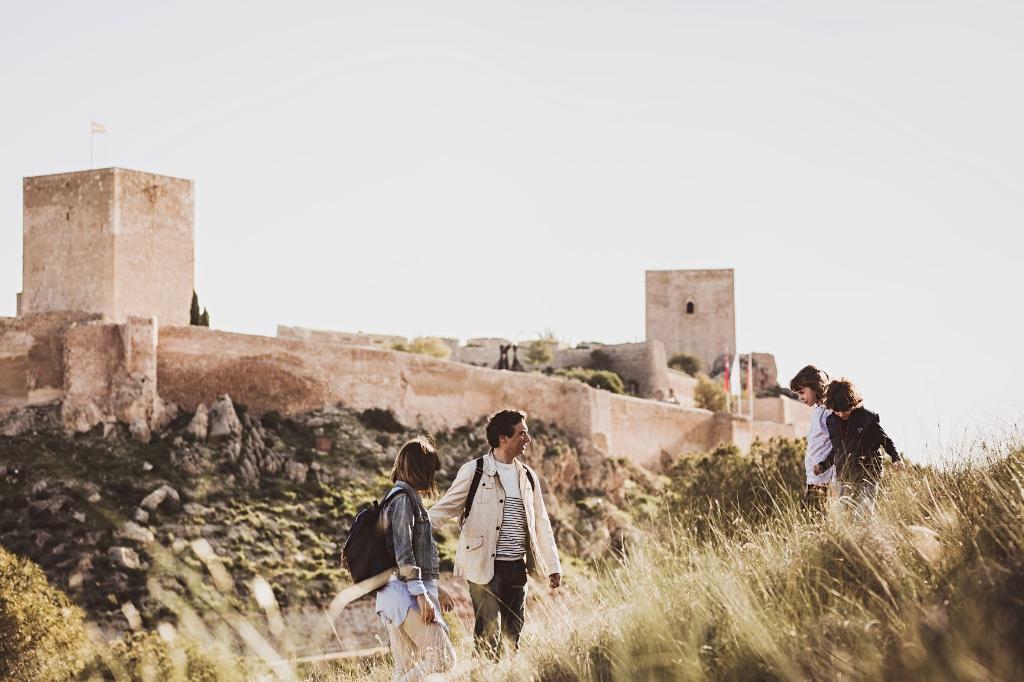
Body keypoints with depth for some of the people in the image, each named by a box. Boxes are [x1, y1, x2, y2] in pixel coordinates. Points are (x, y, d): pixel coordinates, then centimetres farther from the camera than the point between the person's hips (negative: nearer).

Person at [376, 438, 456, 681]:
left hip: (394, 595, 10)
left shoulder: (406, 496, 20)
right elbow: (402, 553, -17)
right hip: (406, 591, -10)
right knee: (443, 659, -13)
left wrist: (435, 589, 26)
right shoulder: (404, 498, -10)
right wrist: (421, 595, -20)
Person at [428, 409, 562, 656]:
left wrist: (553, 567, 16)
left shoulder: (528, 477, 13)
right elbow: (445, 508, -3)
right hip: (484, 568, -5)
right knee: (489, 635, -7)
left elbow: (541, 523, 19)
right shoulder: (474, 471, -3)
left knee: (514, 635, 7)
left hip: (517, 568, 5)